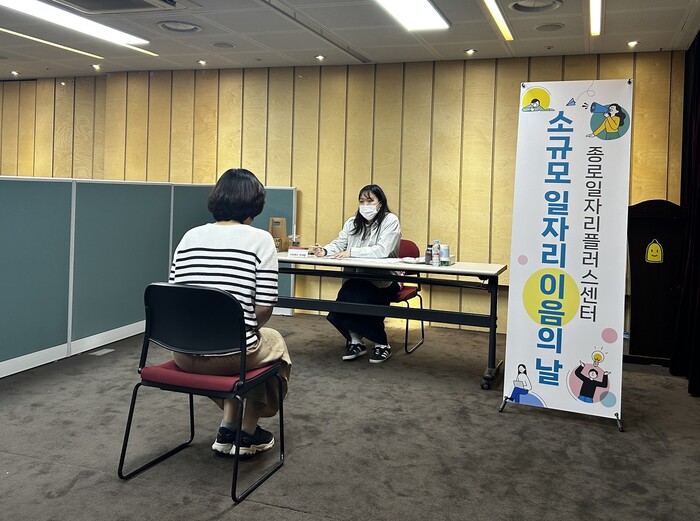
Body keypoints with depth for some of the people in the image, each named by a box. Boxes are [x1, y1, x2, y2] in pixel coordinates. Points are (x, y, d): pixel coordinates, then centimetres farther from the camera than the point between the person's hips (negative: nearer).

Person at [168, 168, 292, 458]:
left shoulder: (190, 237, 5)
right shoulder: (260, 240, -8)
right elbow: (263, 309, -12)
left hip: (184, 355, 5)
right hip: (232, 354, -4)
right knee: (275, 342, 30)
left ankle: (227, 429, 33)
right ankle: (248, 434, 35)